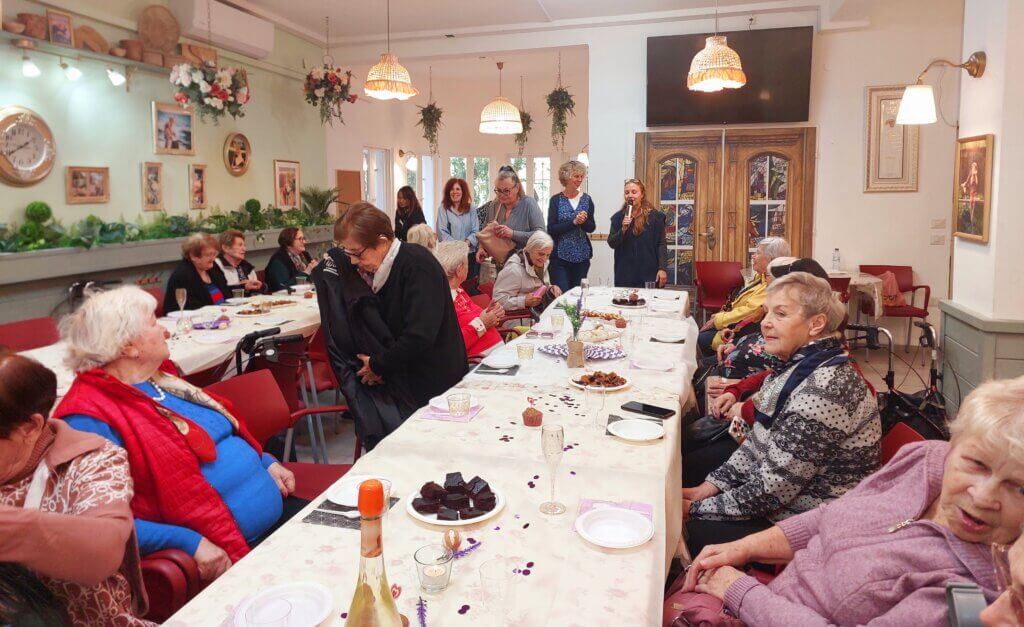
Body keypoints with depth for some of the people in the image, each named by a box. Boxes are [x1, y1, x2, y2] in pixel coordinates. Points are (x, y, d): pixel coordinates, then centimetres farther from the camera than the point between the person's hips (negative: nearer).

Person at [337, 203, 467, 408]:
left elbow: (420, 335, -29)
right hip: (402, 378, 7)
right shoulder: (374, 271, 3)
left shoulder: (418, 265, -21)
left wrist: (378, 365, -17)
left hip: (435, 381, -7)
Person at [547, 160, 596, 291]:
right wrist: (574, 222, -18)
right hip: (560, 256, -3)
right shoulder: (556, 200, -2)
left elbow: (592, 228, 7)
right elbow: (551, 229, -9)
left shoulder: (587, 199, 7)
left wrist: (584, 221, -14)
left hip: (582, 256, 3)